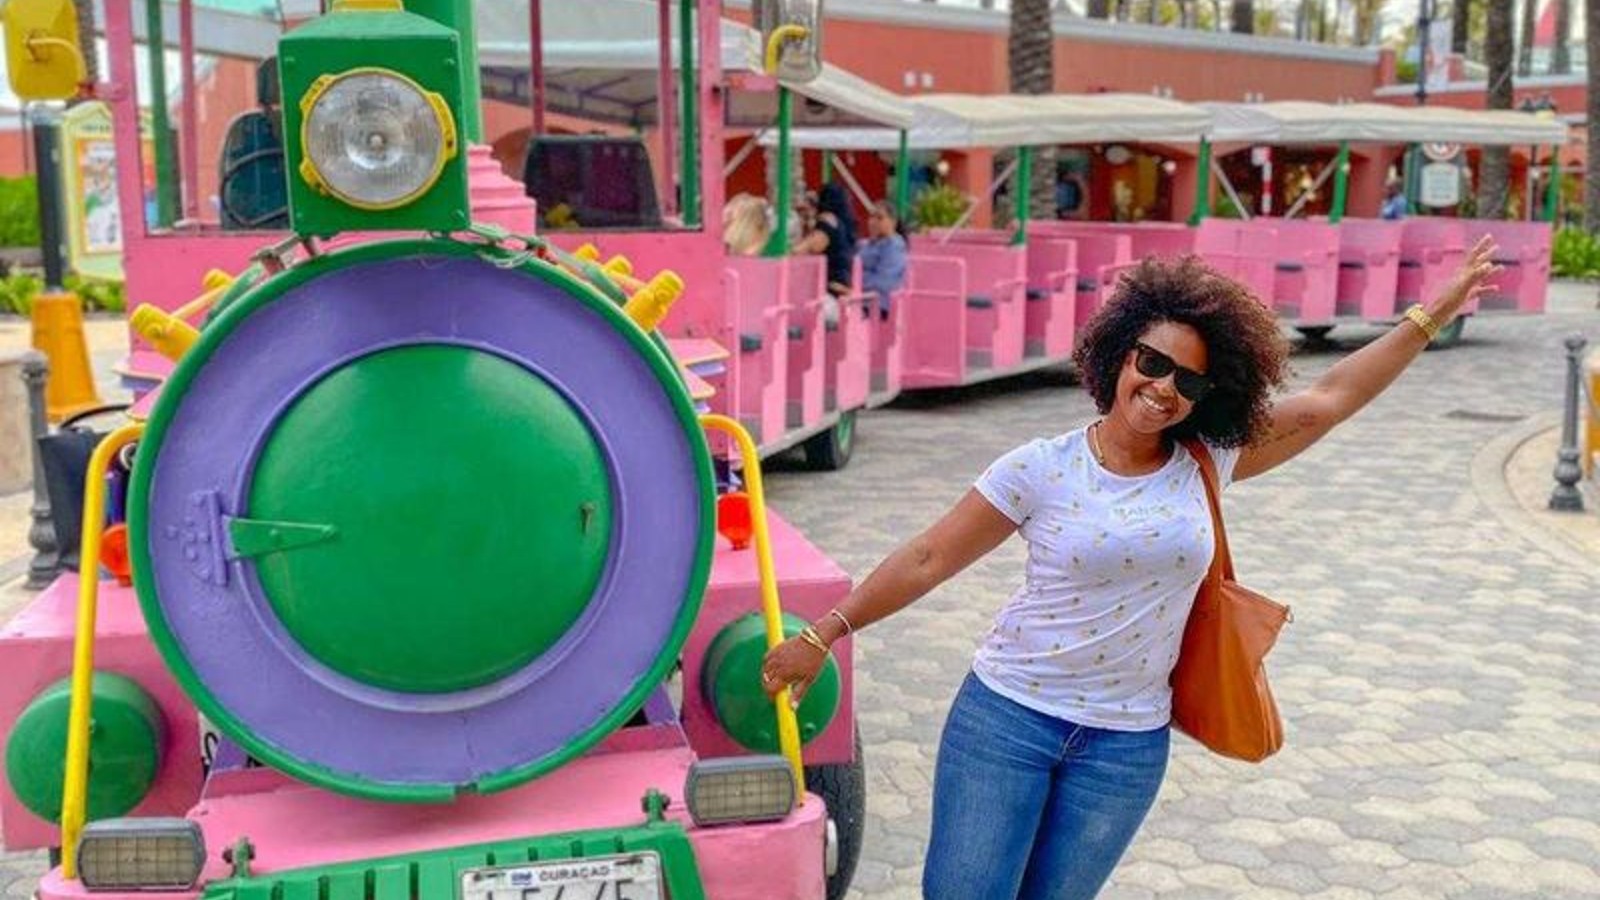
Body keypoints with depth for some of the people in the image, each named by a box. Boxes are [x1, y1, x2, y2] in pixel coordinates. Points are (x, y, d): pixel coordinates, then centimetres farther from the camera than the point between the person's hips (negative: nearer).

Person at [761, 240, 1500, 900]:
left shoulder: (1207, 463, 0)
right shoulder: (1042, 469, -9)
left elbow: (1330, 399, 3)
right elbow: (929, 559, -7)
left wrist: (1431, 313, 4)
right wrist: (822, 635, -7)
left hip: (1126, 745, 3)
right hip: (1005, 716, -2)